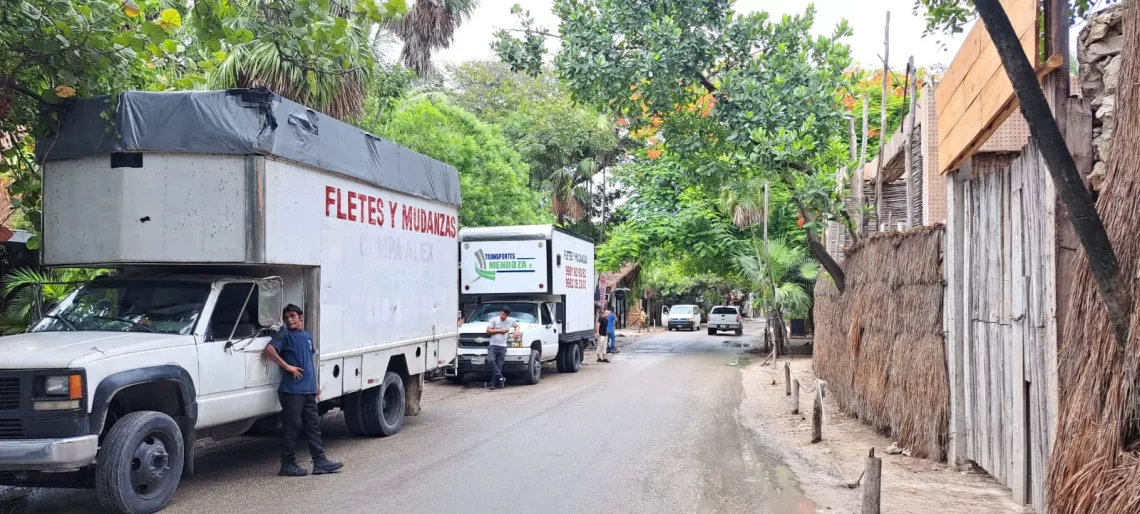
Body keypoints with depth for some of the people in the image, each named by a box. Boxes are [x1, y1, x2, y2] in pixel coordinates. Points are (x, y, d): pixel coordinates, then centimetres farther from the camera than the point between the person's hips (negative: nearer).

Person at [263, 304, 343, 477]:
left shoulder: (307, 335, 16)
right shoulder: (285, 335, -5)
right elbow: (269, 349, -21)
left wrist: (315, 383, 22)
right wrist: (287, 367, -20)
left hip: (309, 390, 7)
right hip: (292, 390, -7)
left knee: (313, 425, 8)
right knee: (291, 427, -2)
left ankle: (320, 461, 12)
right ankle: (288, 464, 6)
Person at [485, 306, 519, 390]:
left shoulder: (511, 321, 12)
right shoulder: (494, 320, 4)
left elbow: (517, 325, 31)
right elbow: (488, 331, 1)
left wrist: (516, 331, 9)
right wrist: (499, 331, -5)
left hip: (502, 347, 2)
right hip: (493, 345, -2)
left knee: (499, 366, -5)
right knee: (491, 360, -26)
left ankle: (493, 384, 2)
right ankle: (500, 378, -19)